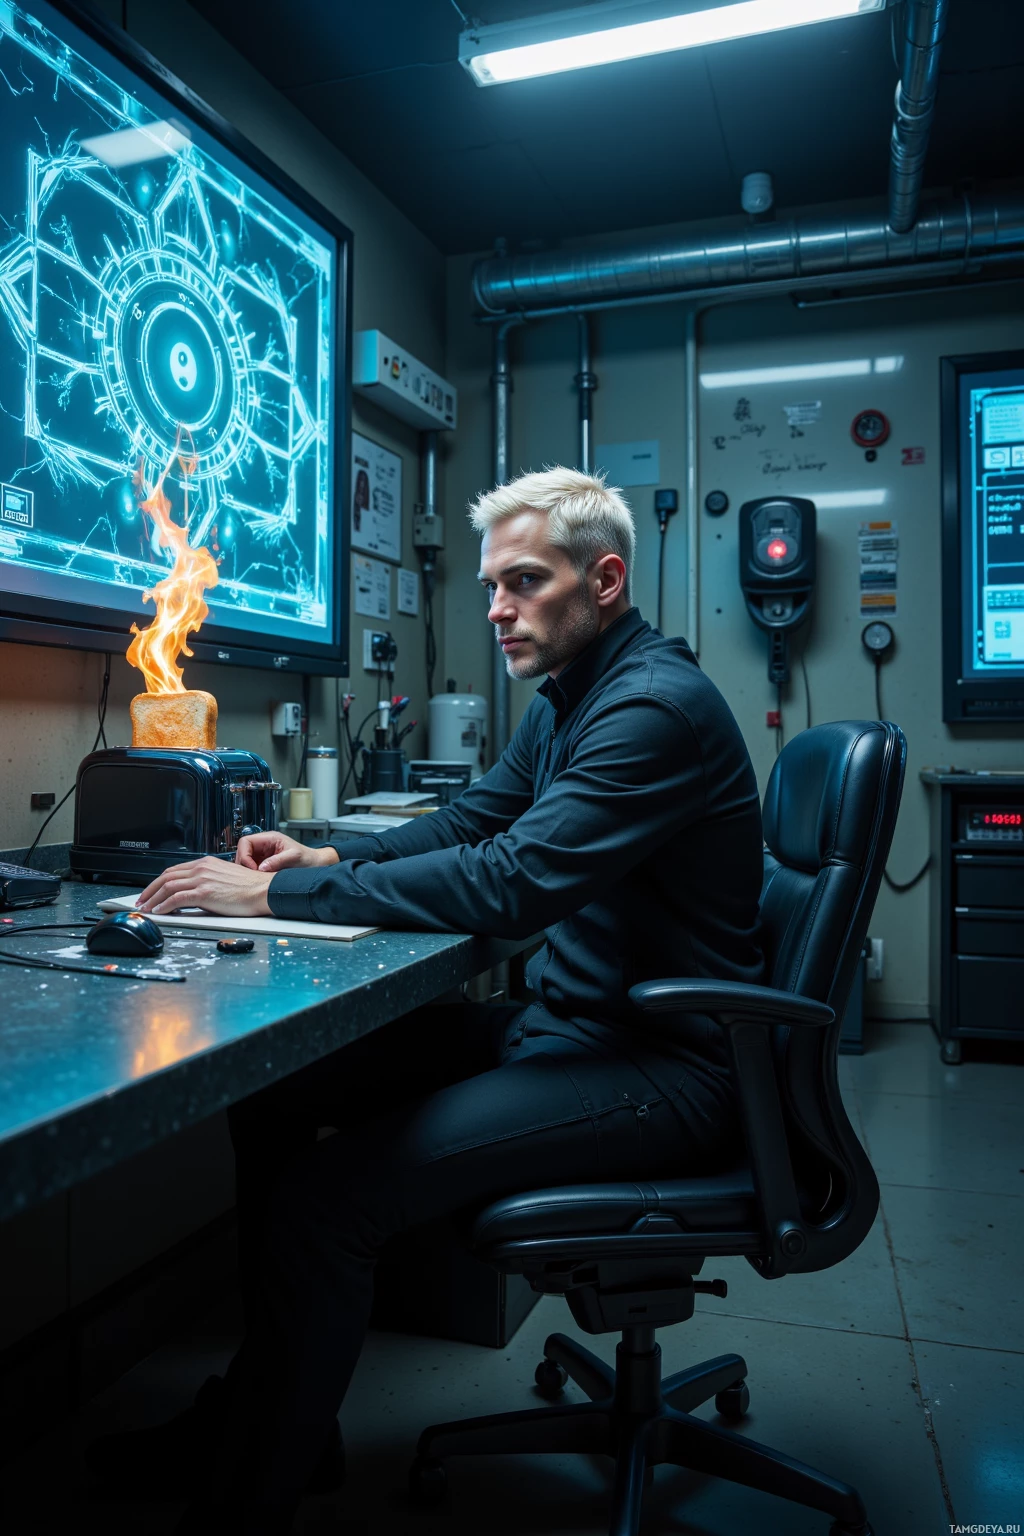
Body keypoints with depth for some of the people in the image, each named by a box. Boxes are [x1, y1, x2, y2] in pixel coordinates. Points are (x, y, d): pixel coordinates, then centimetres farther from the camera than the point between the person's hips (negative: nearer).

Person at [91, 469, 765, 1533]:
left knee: (317, 1201, -22)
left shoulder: (656, 705, -20)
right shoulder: (567, 698, 13)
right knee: (270, 1088, 6)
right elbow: (468, 823, 17)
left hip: (660, 1067, -10)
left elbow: (513, 882, -29)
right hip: (563, 1024, 10)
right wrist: (325, 859, -1)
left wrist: (274, 896, -24)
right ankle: (271, 1405, 21)